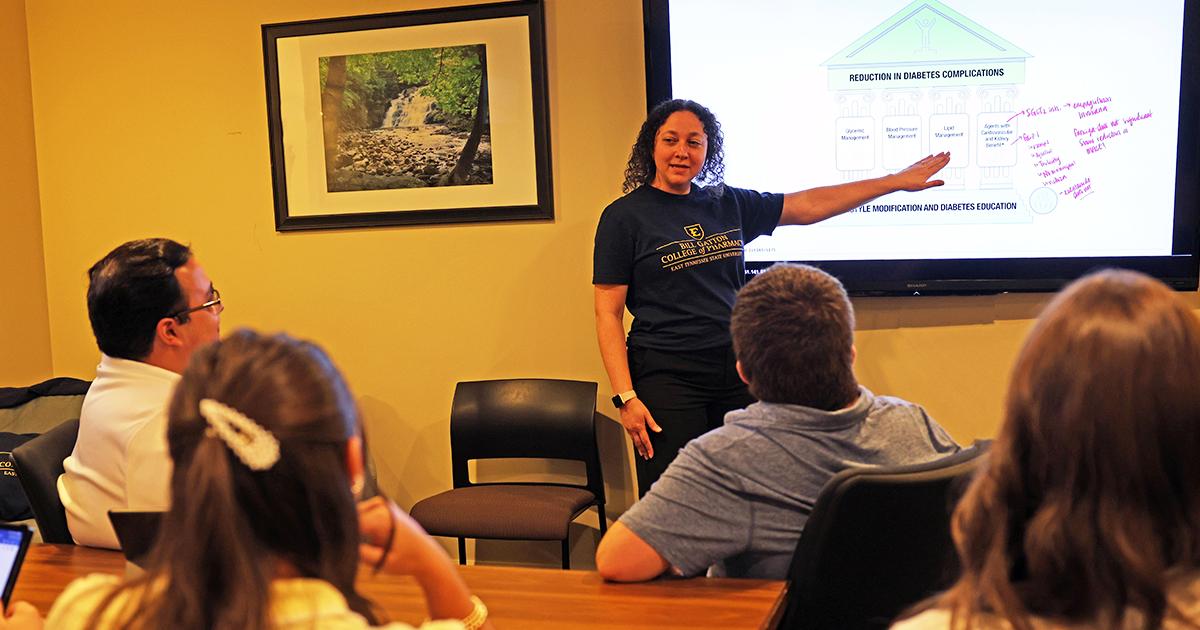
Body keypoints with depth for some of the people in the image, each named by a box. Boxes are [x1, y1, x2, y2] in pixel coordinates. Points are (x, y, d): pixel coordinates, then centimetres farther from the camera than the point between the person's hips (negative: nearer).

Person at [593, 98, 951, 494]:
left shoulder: (727, 205, 11)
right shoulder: (624, 217, -3)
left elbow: (807, 206, 15)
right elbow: (608, 314, -6)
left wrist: (898, 181, 15)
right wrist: (625, 397, -14)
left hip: (737, 371, 5)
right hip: (667, 376, -5)